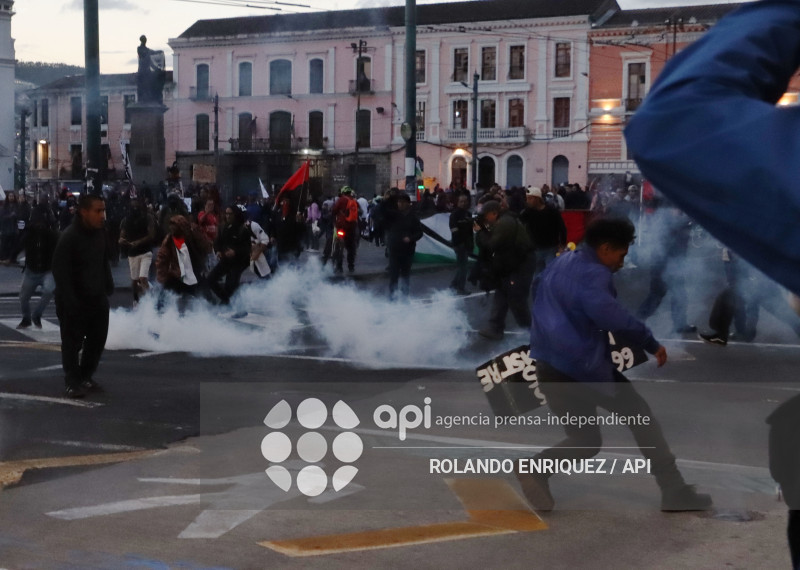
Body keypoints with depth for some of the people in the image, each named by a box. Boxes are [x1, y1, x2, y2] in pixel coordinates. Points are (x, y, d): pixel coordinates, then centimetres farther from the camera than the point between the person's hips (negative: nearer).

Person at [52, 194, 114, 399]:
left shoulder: (100, 233, 2)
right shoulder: (69, 237, -21)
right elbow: (60, 271, -21)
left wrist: (108, 286, 8)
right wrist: (70, 301, -23)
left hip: (97, 297, 7)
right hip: (74, 301, -7)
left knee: (97, 338, 13)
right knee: (72, 342, 2)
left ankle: (86, 377, 28)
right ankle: (73, 382, 12)